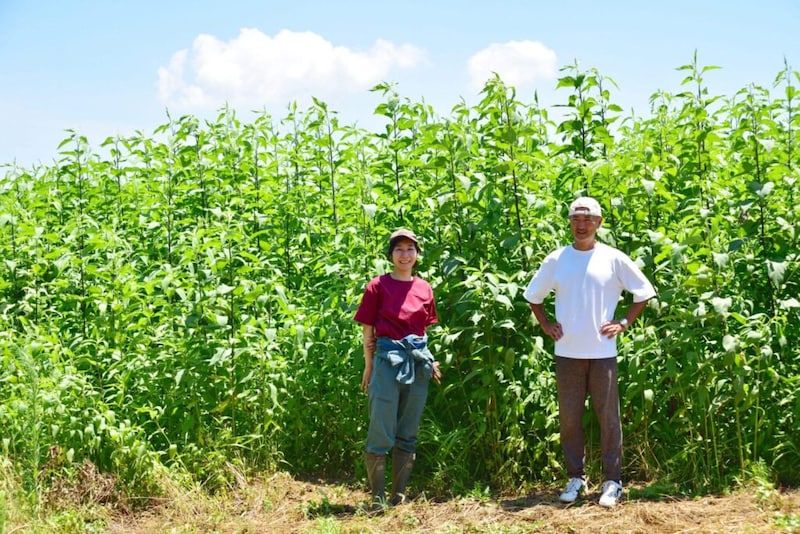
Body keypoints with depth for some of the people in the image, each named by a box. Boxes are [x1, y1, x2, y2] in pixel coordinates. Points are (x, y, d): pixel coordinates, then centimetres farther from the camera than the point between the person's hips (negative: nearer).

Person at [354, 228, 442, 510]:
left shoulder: (425, 289, 10)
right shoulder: (378, 286, -1)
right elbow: (368, 329, 0)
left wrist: (431, 359, 7)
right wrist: (368, 367, -1)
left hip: (418, 361, 5)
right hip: (387, 360, -5)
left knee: (408, 434, 9)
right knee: (381, 435, -5)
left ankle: (399, 496, 17)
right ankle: (377, 499, 3)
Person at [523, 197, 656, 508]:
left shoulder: (613, 259, -1)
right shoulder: (555, 260, 4)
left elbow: (644, 292, 6)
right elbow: (533, 295, 17)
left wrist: (625, 322, -2)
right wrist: (545, 324, 6)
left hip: (602, 352, -2)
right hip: (567, 353, 2)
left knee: (608, 418, 2)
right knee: (569, 418, 7)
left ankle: (612, 482, 10)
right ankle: (575, 478, 19)